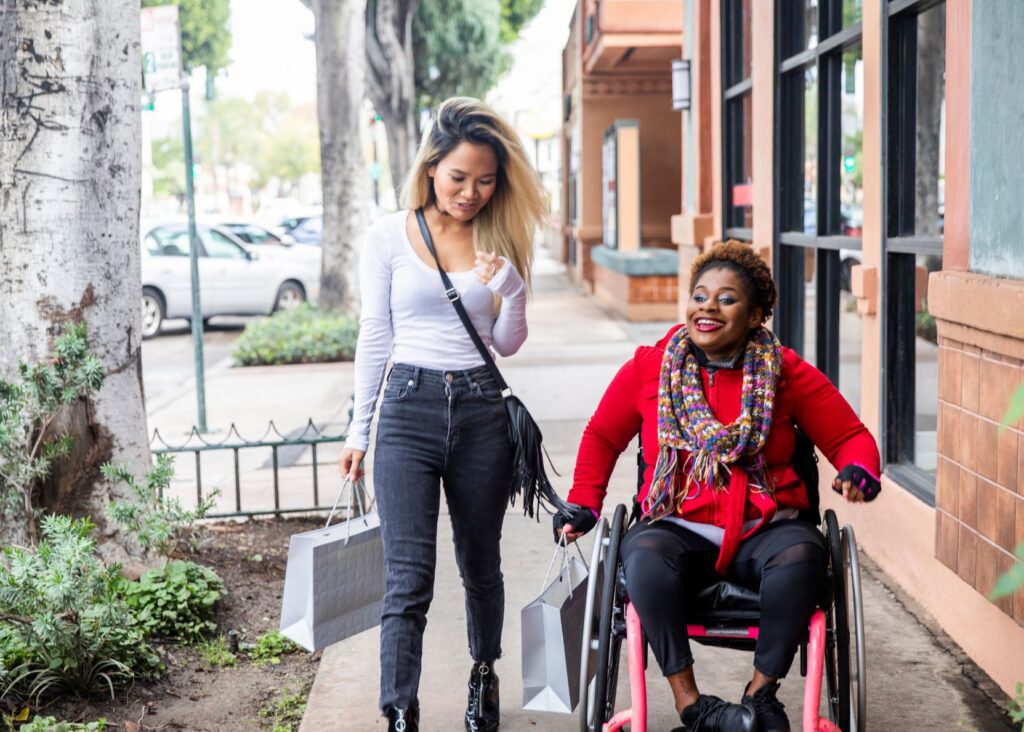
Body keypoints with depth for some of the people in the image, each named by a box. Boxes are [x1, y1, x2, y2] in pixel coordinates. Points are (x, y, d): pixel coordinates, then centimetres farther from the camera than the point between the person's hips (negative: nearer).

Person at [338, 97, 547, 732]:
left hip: (482, 411, 2)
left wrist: (511, 288, -13)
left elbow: (508, 343, 7)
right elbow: (374, 336, 6)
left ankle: (485, 673, 41)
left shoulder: (500, 243, 6)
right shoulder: (389, 237, 1)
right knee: (409, 578, -10)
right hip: (409, 408, -2)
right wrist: (359, 429, 6)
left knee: (481, 565, 16)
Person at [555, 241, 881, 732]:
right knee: (644, 556, -35)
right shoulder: (648, 369, 6)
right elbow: (602, 436, 19)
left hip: (763, 532, 0)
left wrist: (857, 472, -12)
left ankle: (761, 691, -14)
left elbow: (850, 436, 10)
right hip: (679, 529, 0)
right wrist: (584, 505, 9)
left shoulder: (788, 375, 5)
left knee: (802, 552, -34)